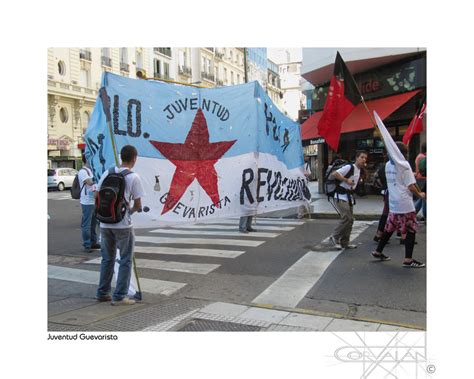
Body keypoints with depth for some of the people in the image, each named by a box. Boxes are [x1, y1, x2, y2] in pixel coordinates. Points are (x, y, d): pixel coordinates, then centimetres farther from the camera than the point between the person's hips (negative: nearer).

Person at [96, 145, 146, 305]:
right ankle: (119, 296, 10)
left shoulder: (107, 173, 4)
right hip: (123, 224, -5)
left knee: (107, 259, 18)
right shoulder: (134, 177, -10)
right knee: (125, 260, 7)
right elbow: (138, 205, -7)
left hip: (105, 224, 5)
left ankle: (102, 293, 27)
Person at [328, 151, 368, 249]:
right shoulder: (349, 167, -14)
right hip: (341, 197, -9)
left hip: (349, 198, 9)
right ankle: (334, 237, -3)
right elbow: (334, 174, -23)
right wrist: (346, 180, -23)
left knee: (350, 220, 8)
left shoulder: (359, 170, 14)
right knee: (346, 218, -17)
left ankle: (344, 242, 16)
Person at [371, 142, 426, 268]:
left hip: (392, 203, 7)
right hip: (405, 204, -7)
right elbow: (411, 186, -11)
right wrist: (419, 195, 5)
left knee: (389, 228, 18)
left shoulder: (388, 165, 10)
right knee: (411, 230, 1)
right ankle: (408, 259, 2)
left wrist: (412, 175, 16)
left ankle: (378, 251, 24)